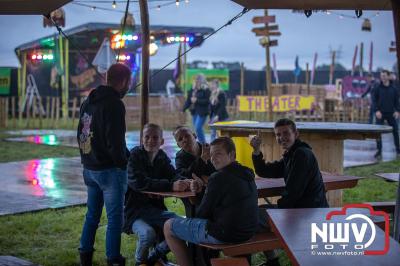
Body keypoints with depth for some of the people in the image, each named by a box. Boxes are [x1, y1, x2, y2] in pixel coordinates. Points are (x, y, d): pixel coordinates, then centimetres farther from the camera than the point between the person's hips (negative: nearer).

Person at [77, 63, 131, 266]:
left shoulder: (88, 102, 11)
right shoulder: (114, 104, -17)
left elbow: (81, 134, 16)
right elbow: (115, 142, -22)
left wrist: (87, 159, 16)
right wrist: (123, 162, -8)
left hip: (89, 168, 8)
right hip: (110, 170, -8)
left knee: (92, 215, 18)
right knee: (115, 219, 0)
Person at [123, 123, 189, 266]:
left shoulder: (162, 157, 9)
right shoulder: (134, 155, -11)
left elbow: (175, 176, -4)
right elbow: (139, 182, -27)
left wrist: (185, 183, -30)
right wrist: (171, 186, -36)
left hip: (155, 208, 6)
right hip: (134, 210, -6)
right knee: (148, 233, -33)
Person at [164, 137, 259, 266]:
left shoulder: (218, 178, -17)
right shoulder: (246, 174, 9)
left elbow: (203, 213, -9)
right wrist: (202, 187, 10)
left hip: (225, 234, -9)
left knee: (168, 227, 6)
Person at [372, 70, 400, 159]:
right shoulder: (378, 88, 0)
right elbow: (374, 100, -1)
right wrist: (377, 110, -12)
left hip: (391, 113, 2)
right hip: (380, 113, -2)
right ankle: (379, 151, 1)